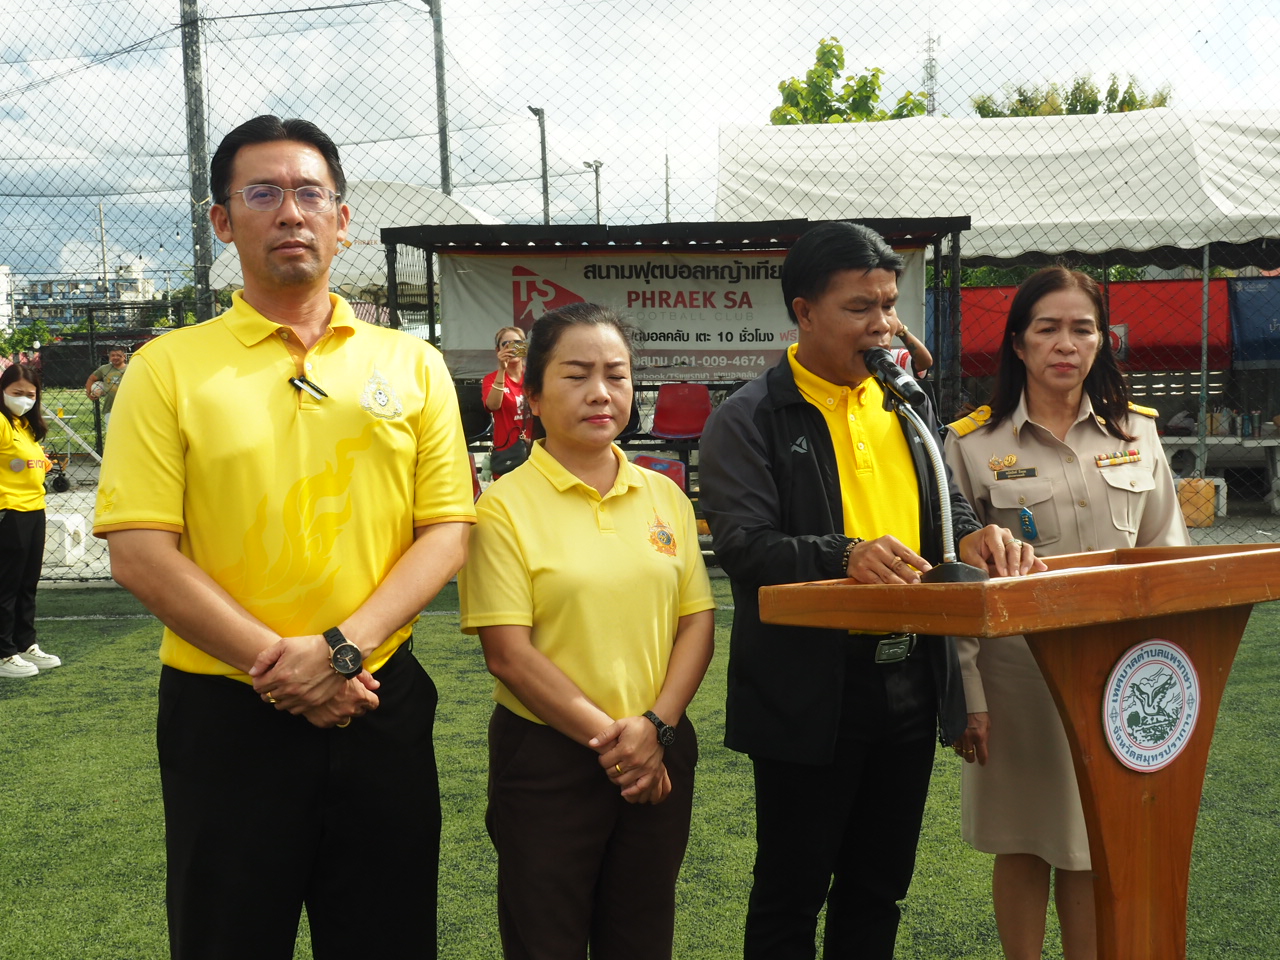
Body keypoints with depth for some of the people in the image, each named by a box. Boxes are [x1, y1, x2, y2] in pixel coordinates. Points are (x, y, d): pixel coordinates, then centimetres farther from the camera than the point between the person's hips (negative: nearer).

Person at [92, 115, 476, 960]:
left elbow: (447, 533, 0)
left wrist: (342, 648, -14)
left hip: (380, 705, 2)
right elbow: (140, 554, -8)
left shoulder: (412, 365, 5)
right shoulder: (170, 367, -1)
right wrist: (277, 666, -15)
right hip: (224, 713, -2)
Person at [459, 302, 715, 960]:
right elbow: (509, 653, -13)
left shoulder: (664, 497, 6)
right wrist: (609, 737, -14)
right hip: (546, 760, -4)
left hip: (660, 756, 4)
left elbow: (697, 622, 4)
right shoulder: (507, 505, -8)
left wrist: (655, 725, -9)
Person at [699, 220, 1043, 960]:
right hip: (809, 696, -6)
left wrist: (972, 535, -9)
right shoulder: (750, 420, -9)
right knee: (791, 895, 9)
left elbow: (944, 504, 14)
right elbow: (742, 545, -18)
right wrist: (845, 557, -33)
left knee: (878, 888, 19)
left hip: (910, 685, 6)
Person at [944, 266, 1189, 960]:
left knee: (1094, 853, 12)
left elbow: (1167, 558, 11)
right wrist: (965, 695, -8)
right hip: (1018, 676, -2)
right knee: (1021, 849, 10)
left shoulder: (1136, 432, 6)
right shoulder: (973, 443, -4)